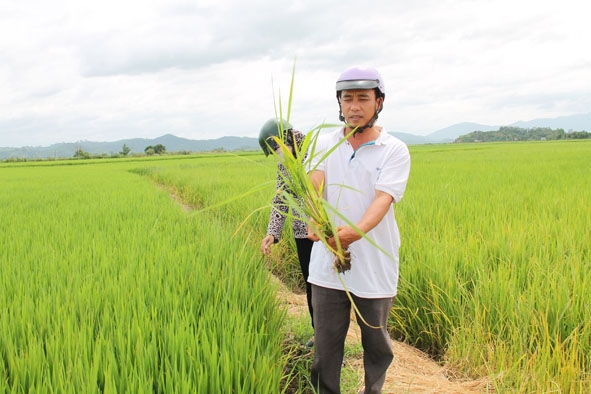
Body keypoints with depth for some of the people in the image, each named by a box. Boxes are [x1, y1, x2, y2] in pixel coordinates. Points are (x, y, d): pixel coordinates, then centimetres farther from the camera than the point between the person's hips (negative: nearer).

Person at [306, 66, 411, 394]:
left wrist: (356, 231, -39)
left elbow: (383, 199, -19)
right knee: (325, 343, 9)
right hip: (327, 265, 2)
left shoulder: (394, 150, -4)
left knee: (376, 343, 14)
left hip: (375, 267, -1)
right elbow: (314, 184, -13)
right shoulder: (323, 143, 4)